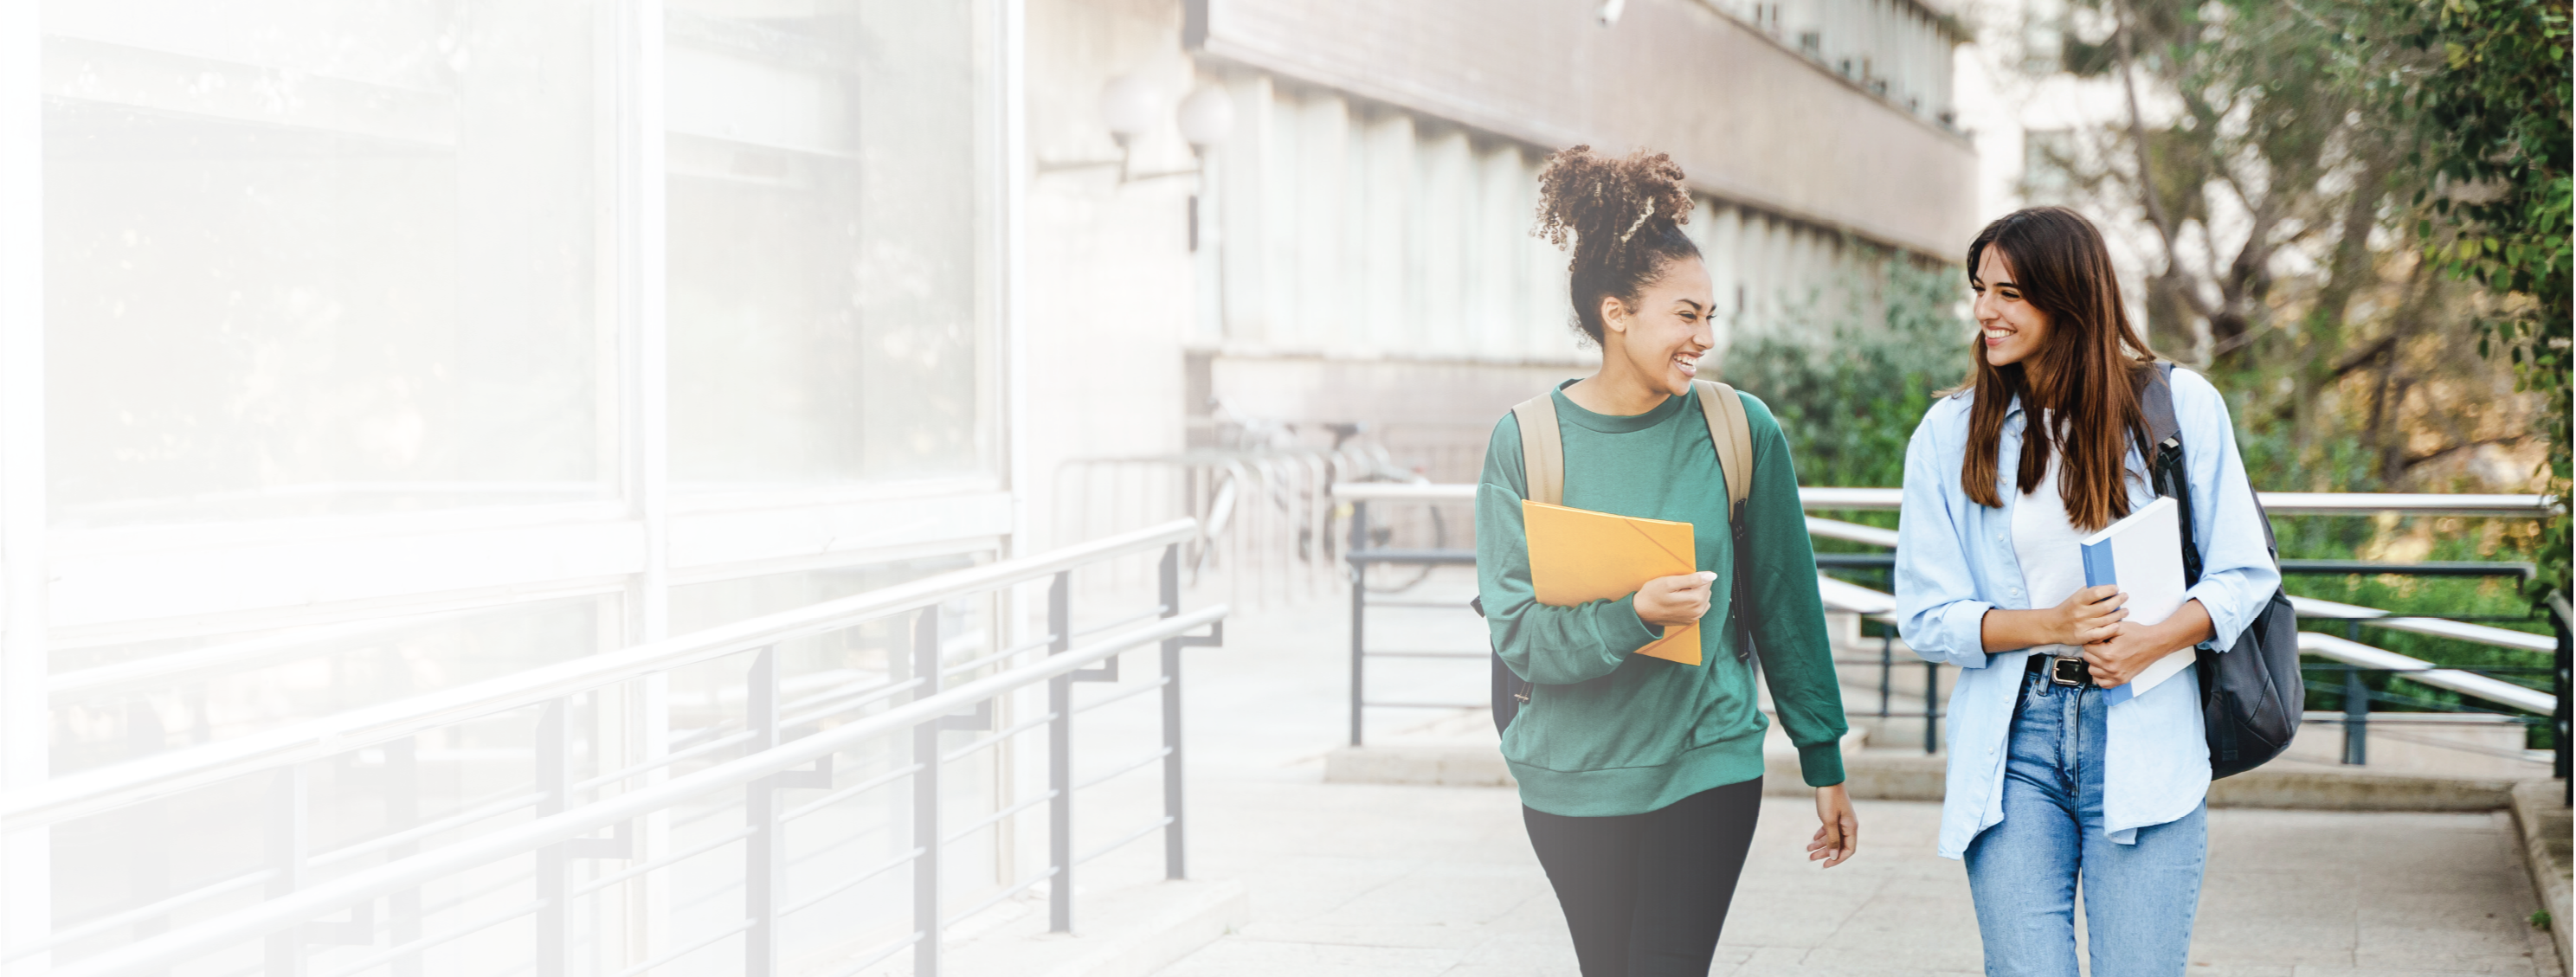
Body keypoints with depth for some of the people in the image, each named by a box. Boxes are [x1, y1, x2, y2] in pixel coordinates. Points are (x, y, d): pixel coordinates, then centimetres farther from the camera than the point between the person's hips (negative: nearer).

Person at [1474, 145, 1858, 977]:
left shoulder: (1742, 431, -3)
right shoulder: (1525, 442, -6)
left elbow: (1785, 606, 4)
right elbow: (1517, 631, -9)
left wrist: (1824, 764, 8)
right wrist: (1634, 614, -26)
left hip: (1708, 766, -1)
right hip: (1574, 777, 1)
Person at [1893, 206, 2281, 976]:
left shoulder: (2179, 405, 3)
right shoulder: (1948, 434, 5)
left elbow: (2244, 573, 4)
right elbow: (1926, 617, 3)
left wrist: (2155, 639, -15)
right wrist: (2051, 626, -13)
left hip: (2143, 739, -1)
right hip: (2010, 740, 1)